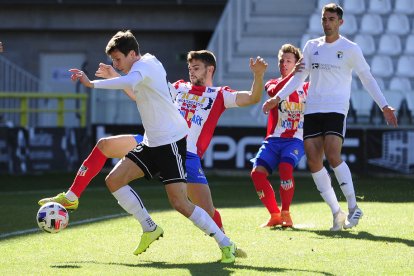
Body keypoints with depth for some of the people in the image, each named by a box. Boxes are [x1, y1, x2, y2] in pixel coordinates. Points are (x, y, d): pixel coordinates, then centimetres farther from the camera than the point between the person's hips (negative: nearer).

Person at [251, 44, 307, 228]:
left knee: (285, 167, -30)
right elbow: (274, 92, -14)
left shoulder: (306, 87, 14)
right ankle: (275, 215, -4)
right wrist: (292, 74, -28)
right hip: (273, 139, 2)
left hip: (296, 140, -2)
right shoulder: (273, 84, 11)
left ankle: (286, 214, -11)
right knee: (257, 172, -19)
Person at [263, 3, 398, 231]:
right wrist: (277, 98, 8)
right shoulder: (312, 46, 13)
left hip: (336, 109, -5)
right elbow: (299, 76, 17)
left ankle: (353, 208, -8)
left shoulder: (350, 49, 2)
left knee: (333, 156, -20)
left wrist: (384, 106, 1)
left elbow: (367, 78, 6)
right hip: (312, 109, 5)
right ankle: (336, 212, 4)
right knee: (313, 161, -5)